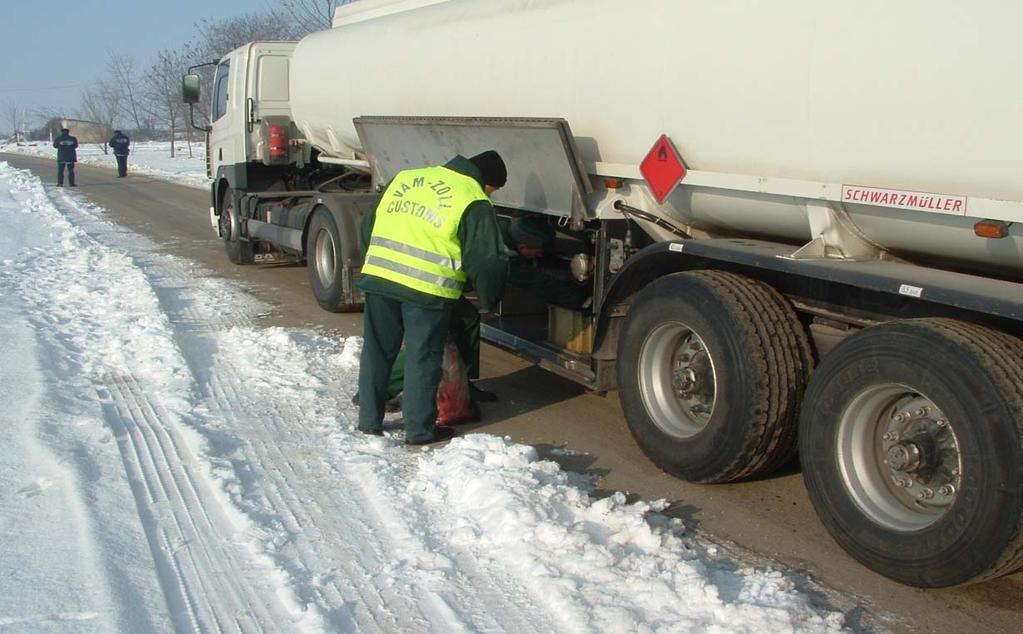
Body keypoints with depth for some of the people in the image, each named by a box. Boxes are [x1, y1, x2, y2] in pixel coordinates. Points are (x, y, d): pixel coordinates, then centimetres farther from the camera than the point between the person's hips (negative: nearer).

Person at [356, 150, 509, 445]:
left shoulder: (405, 177, 18)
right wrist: (489, 299, 13)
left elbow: (369, 224, 23)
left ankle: (369, 420, 25)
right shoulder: (474, 202, -1)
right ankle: (420, 429, 15)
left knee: (376, 352, 15)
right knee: (423, 359, 7)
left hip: (377, 277, 5)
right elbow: (487, 260, -3)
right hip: (427, 289, -5)